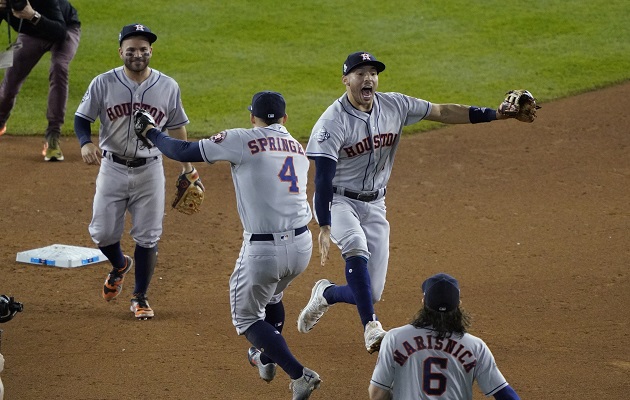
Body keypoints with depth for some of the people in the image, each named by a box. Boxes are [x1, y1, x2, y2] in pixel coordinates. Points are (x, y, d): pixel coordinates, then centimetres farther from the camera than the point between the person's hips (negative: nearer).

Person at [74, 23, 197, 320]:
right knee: (102, 232, 2)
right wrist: (86, 143, -22)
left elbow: (177, 128, 8)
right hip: (112, 168, 0)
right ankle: (119, 265, 37)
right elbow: (82, 118, -1)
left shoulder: (168, 87, -3)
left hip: (149, 170, 0)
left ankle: (140, 297, 17)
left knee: (147, 237, 1)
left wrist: (187, 167, 9)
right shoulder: (103, 84, -8)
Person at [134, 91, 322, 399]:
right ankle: (267, 359, 53)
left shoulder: (241, 140, -6)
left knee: (247, 317, 14)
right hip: (302, 246, 6)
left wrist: (152, 133, 13)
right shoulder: (298, 149, 12)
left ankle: (299, 374, -1)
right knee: (272, 296, 36)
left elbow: (184, 152, -4)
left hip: (263, 250, -6)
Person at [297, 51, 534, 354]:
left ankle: (325, 294, 31)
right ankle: (371, 327, -33)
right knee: (356, 246, -37)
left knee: (371, 293, -1)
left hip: (374, 206, 5)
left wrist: (497, 114, -9)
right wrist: (324, 227, -33)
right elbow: (323, 178, -24)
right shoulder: (333, 121, -18)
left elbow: (442, 112, -1)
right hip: (338, 202, -5)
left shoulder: (394, 106, -3)